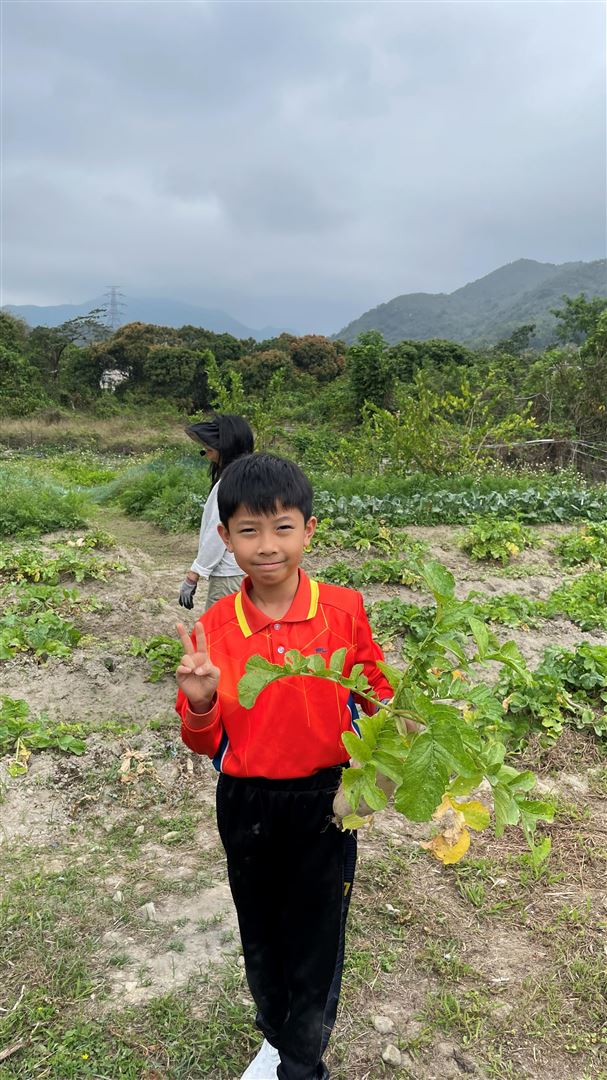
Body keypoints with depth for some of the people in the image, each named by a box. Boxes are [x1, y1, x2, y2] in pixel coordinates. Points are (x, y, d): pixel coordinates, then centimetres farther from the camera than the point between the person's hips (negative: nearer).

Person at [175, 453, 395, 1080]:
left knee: (318, 936, 14)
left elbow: (376, 689, 1)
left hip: (325, 800, -2)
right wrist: (199, 703, -26)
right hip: (246, 808, 2)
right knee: (261, 935, 24)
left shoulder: (344, 609, -14)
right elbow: (207, 744, -4)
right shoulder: (213, 628, -11)